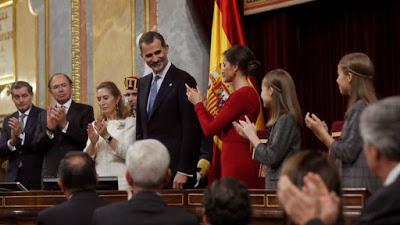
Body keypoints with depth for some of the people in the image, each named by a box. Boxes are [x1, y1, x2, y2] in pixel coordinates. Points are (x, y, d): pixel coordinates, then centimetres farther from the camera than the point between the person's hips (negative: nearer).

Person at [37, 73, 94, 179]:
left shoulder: (85, 110, 4)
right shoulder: (46, 114, 12)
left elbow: (88, 141, -8)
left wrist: (65, 124, -18)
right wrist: (49, 128, -14)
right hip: (50, 173, 3)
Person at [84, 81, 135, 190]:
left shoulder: (129, 122, 1)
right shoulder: (95, 125, 15)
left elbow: (127, 153, -11)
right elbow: (87, 158, 9)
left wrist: (107, 136, -19)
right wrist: (92, 143, -11)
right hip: (98, 180, 3)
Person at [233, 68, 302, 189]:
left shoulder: (286, 119, -14)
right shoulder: (282, 119, 12)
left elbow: (271, 158, -17)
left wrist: (253, 136, -5)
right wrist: (249, 135, 15)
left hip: (282, 186, -9)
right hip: (275, 183, 9)